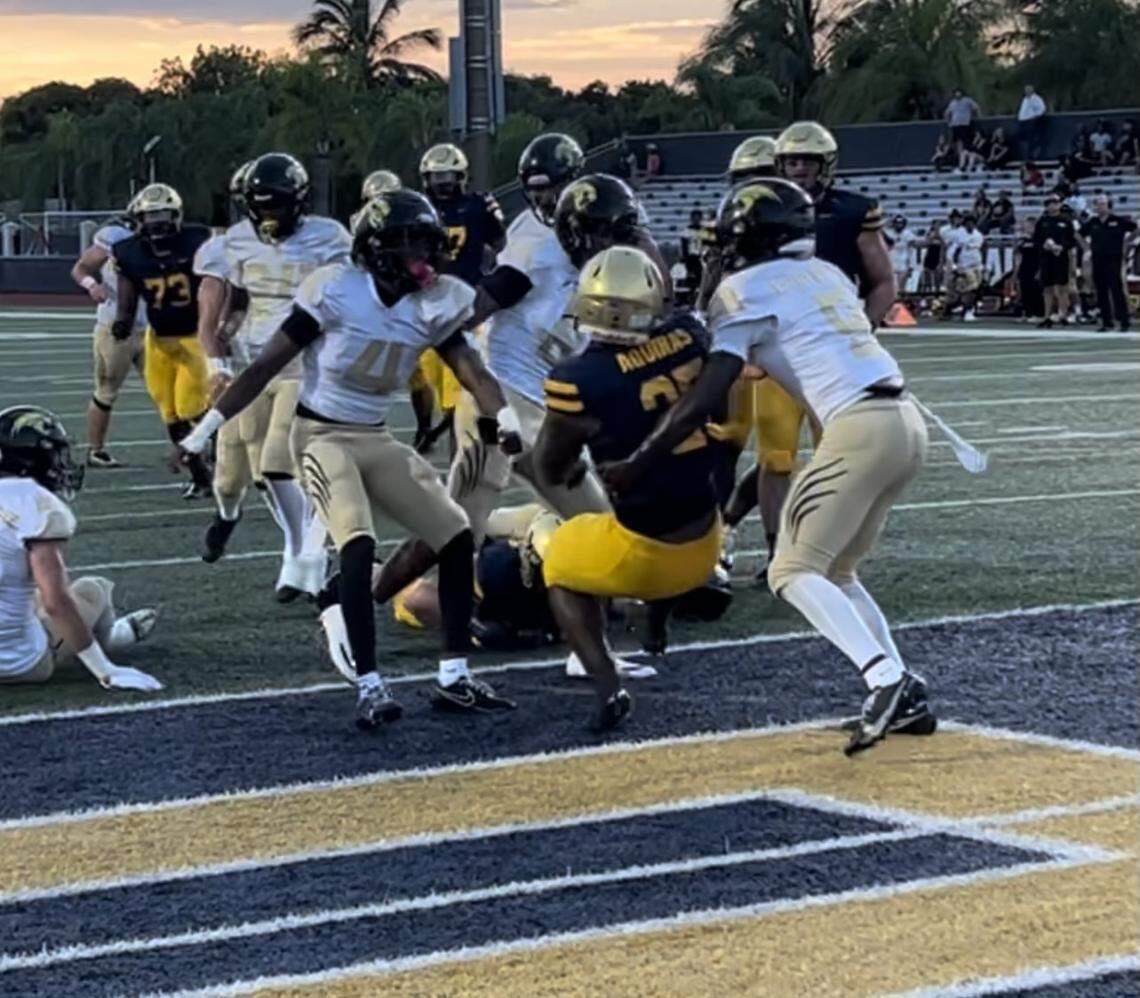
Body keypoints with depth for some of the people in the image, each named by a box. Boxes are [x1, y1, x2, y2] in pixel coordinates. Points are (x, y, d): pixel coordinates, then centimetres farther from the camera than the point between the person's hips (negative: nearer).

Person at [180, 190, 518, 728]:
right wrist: (201, 433, -13)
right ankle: (369, 687, -23)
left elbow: (473, 372, -10)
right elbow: (264, 367, -13)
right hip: (321, 436, -6)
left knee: (458, 538, -2)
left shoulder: (433, 306, -2)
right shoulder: (337, 292, -17)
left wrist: (504, 417, -33)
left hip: (377, 441, 6)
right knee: (359, 546, -27)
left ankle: (454, 678, 6)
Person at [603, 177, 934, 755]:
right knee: (835, 571, 19)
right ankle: (908, 699, 9)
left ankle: (886, 681, -22)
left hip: (858, 426, -8)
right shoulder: (827, 275, 25)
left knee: (794, 572, -3)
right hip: (907, 422, 8)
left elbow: (707, 397, -7)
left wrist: (636, 464, -4)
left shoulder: (748, 287, 2)